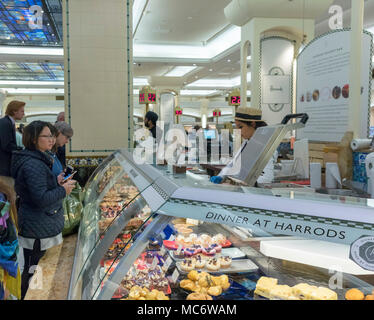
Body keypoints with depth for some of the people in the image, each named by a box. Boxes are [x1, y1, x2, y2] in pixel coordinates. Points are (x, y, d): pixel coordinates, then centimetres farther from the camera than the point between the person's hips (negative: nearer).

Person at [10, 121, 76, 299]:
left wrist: (56, 183, 6)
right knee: (32, 271, 5)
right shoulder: (34, 165, -24)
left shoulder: (36, 159, 9)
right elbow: (41, 199, -27)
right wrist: (63, 190, -16)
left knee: (32, 269, 22)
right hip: (37, 229, -10)